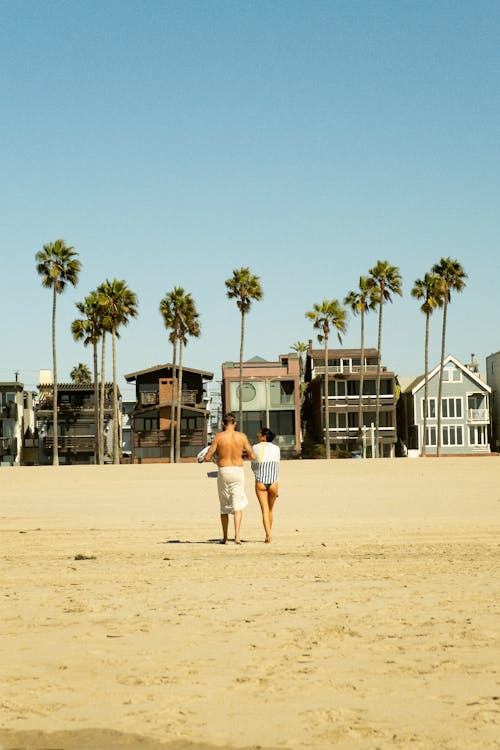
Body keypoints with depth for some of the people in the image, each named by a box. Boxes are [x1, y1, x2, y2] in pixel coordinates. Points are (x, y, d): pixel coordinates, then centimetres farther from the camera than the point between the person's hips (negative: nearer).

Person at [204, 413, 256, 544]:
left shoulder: (218, 437, -4)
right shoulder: (242, 436, -1)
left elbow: (207, 457, -4)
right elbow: (252, 456, 4)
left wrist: (215, 452, 18)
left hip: (223, 471, 0)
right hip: (238, 471, 0)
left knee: (224, 506, 13)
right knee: (238, 505, 0)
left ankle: (225, 537, 19)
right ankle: (237, 535, -18)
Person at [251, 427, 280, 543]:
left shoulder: (255, 447, 1)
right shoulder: (276, 448, 4)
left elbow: (253, 467, 9)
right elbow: (277, 467, 6)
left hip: (260, 483, -1)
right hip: (273, 482, 1)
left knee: (265, 510, -3)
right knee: (270, 510, 18)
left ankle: (268, 536, -17)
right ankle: (268, 535, 25)